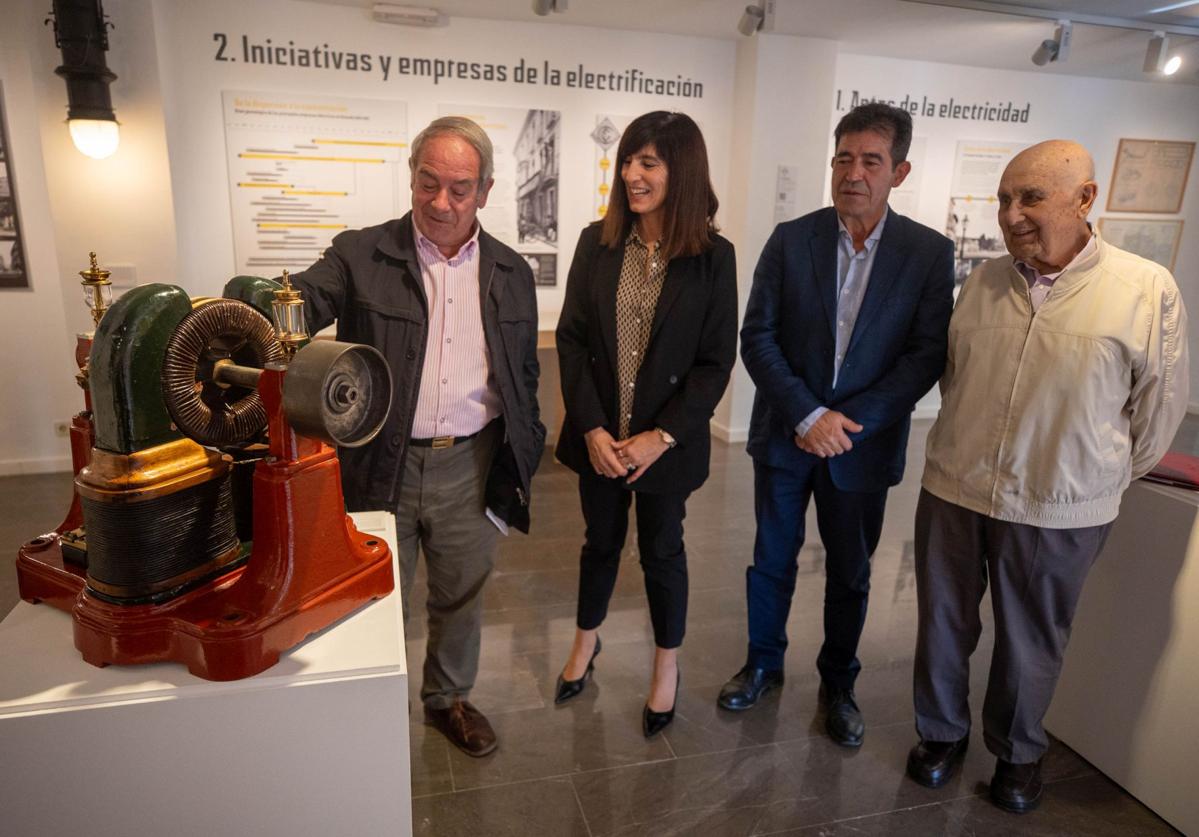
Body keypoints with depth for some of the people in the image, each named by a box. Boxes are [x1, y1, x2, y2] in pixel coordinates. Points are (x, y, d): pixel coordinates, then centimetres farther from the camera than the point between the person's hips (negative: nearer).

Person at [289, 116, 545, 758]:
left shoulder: (511, 274, 5)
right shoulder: (360, 256, -4)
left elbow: (525, 378, 10)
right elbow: (300, 302, -20)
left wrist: (523, 459, 7)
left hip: (472, 469, 2)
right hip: (380, 469, -2)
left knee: (460, 598, 20)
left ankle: (449, 697, 46)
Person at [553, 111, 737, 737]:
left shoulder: (713, 257, -9)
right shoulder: (597, 243, -3)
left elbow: (716, 361, -8)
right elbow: (571, 338, -3)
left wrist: (662, 435, -16)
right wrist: (592, 428, -12)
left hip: (667, 442, -2)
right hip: (599, 436, 2)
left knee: (662, 550, 14)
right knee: (601, 540, 20)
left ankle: (667, 666, 38)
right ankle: (586, 641, 46)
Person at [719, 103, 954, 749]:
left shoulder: (929, 252, -4)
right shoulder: (791, 239, -3)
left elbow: (927, 354, -8)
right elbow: (757, 337, -7)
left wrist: (851, 422, -17)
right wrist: (808, 414, -17)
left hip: (864, 443, 0)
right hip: (785, 434, 1)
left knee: (850, 573, 15)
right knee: (772, 558, 15)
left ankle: (838, 684, 37)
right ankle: (763, 663, 38)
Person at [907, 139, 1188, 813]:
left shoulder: (1149, 290, -10)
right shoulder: (983, 282, 1)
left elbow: (1159, 407, 0)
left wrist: (1107, 480, 9)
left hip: (1059, 512, -3)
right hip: (953, 490, 3)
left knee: (1031, 642, 16)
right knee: (944, 625, 16)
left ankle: (1018, 751, 41)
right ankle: (942, 733, 39)